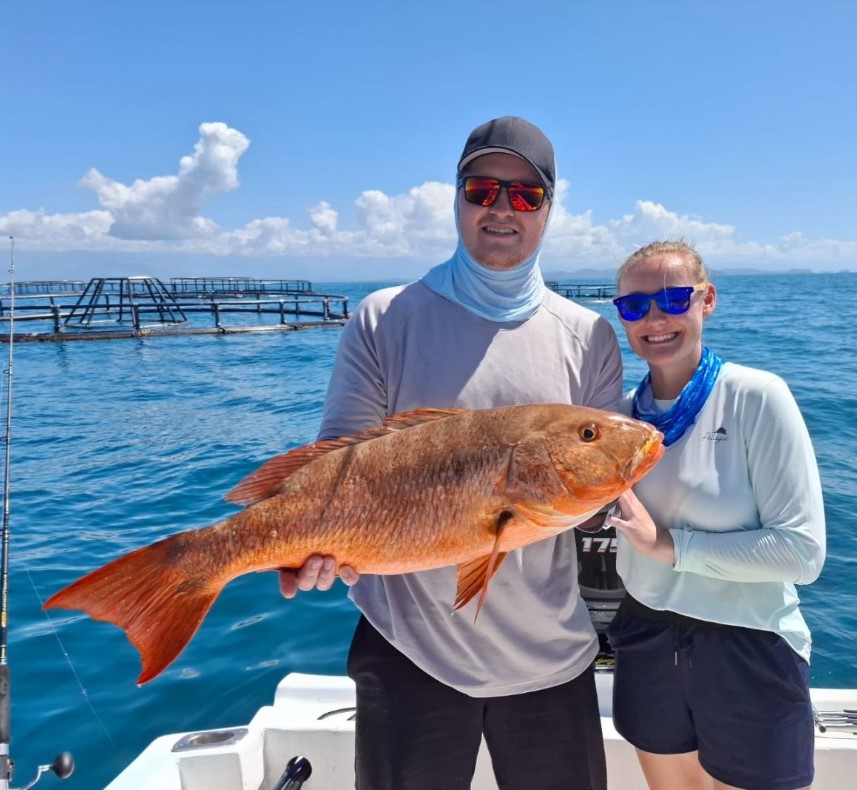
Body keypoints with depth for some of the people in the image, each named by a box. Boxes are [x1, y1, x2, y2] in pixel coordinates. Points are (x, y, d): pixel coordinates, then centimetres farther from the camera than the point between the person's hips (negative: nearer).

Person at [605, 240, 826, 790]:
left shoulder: (755, 396, -15)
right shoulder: (624, 414, -2)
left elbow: (803, 551, -19)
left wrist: (671, 544, -22)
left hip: (750, 652, -4)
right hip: (648, 647, 5)